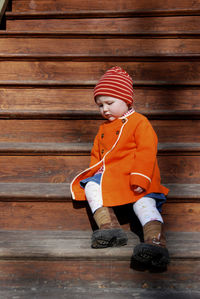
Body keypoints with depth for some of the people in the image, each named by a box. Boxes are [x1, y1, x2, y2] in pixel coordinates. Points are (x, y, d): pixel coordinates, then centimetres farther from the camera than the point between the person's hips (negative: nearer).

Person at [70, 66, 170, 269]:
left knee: (144, 203, -26)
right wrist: (96, 172, 8)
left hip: (136, 177, -6)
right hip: (108, 175, 6)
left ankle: (156, 241, -38)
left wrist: (140, 178, -20)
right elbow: (96, 153, 29)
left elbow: (147, 151, -7)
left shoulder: (139, 122, 4)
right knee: (91, 187, -20)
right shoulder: (104, 128, 27)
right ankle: (109, 227, -33)